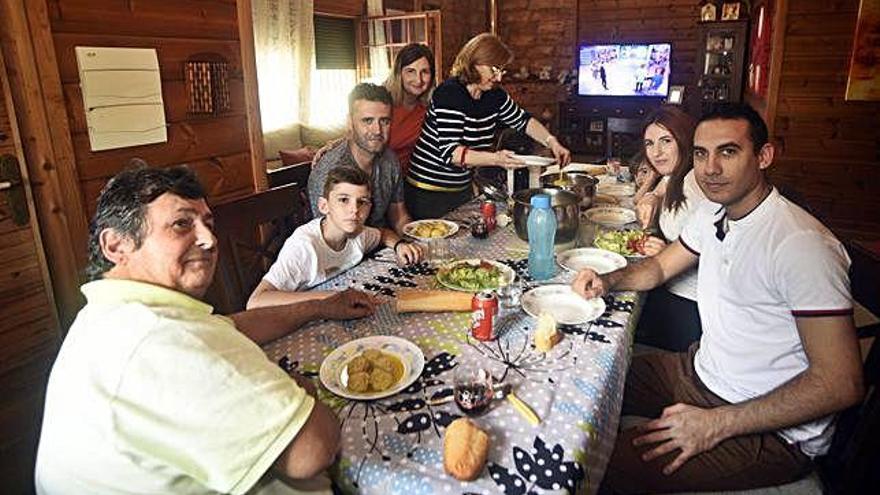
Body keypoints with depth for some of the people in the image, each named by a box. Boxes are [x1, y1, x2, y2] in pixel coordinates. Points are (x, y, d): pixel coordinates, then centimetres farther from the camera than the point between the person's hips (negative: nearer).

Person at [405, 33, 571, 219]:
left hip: (463, 188, 7)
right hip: (429, 193, -7)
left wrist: (551, 142, -2)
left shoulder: (494, 95, 2)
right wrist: (495, 158, -40)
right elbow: (449, 152, -29)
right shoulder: (449, 93, -21)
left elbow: (523, 121, 15)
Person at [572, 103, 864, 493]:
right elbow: (658, 267, 17)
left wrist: (718, 423, -26)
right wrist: (607, 281, -5)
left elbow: (842, 384, -25)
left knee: (615, 463, -21)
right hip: (699, 370, 8)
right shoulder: (713, 216, 1)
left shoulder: (800, 244, -26)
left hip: (773, 431, -8)